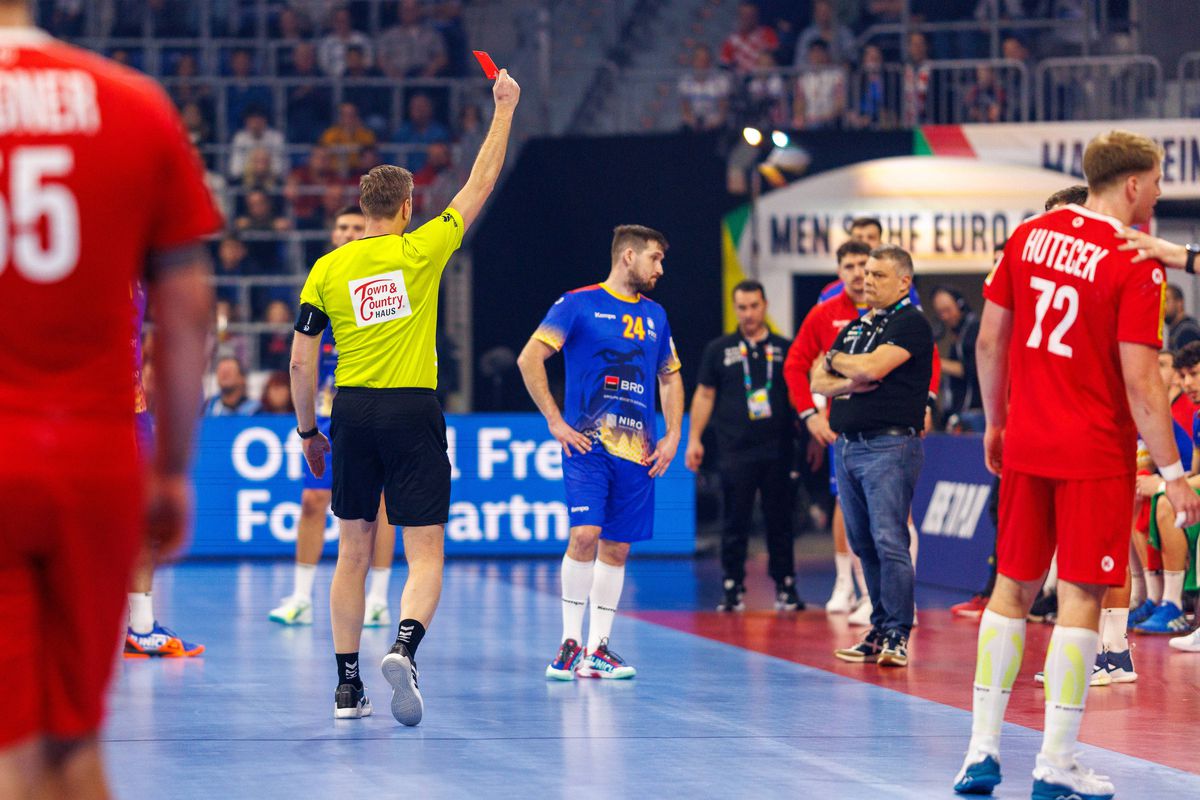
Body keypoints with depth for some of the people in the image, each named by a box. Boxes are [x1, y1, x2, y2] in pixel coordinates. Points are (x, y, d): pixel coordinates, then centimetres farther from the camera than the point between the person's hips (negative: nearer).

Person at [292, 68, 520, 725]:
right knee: (426, 556, -2)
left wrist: (308, 430, 15)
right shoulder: (421, 251, -3)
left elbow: (300, 362, 3)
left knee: (353, 553, 12)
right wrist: (503, 110, 16)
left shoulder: (327, 270, 2)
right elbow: (480, 185, 7)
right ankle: (404, 647, -29)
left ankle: (347, 685, 13)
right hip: (412, 412, -3)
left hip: (352, 414, 3)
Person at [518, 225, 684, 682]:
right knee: (585, 534, -17)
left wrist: (672, 436, 12)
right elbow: (529, 359, -6)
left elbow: (670, 377, 26)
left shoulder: (654, 315, 15)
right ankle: (571, 642, -8)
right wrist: (556, 422, -9)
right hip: (588, 445, -5)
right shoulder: (578, 304, -2)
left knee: (617, 549, 4)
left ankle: (597, 650, 10)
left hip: (637, 452, 5)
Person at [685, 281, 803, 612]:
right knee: (736, 524, 0)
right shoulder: (719, 349, 9)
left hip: (778, 451, 0)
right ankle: (733, 589, 5)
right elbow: (704, 395, 10)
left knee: (780, 523, 2)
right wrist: (694, 439, 4)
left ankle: (785, 589, 8)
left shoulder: (785, 349, 9)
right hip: (735, 452, 0)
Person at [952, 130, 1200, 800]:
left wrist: (996, 423, 20)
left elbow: (990, 339, 8)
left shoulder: (1030, 236, 4)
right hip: (1095, 453, -5)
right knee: (1080, 597, -1)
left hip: (1026, 443, 6)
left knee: (1013, 588, 13)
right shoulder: (1136, 265, -12)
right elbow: (1139, 380, -15)